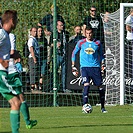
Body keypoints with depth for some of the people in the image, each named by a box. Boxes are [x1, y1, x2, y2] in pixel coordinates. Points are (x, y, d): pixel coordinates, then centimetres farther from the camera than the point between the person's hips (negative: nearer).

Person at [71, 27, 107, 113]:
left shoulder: (98, 43, 6)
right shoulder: (81, 43, 4)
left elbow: (101, 54, 19)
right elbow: (74, 53, 14)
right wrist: (73, 66, 9)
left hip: (95, 67, 1)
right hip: (85, 67, -1)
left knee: (100, 86, 1)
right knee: (86, 85, -19)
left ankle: (103, 107, 13)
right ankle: (85, 105, -17)